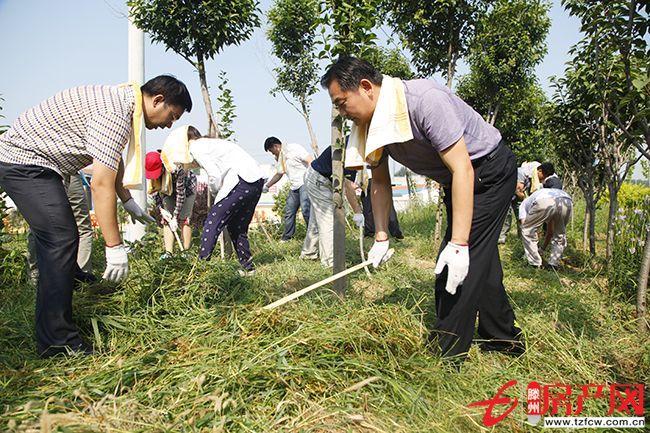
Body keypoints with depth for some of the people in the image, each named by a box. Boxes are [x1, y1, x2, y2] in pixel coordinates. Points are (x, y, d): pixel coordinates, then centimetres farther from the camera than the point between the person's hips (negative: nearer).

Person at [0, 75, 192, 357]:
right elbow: (101, 184, -30)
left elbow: (112, 160, 20)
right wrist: (115, 247, -26)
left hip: (28, 161, 11)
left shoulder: (120, 101, 7)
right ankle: (58, 342, -12)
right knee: (61, 241, -16)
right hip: (24, 162, -11)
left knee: (60, 240, 18)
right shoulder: (116, 115, -26)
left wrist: (128, 201, 23)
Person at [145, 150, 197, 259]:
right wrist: (161, 209, -17)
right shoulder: (150, 169, -24)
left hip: (186, 188, -5)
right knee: (166, 219, -6)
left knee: (183, 219, -13)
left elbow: (180, 193, -32)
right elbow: (154, 190, -9)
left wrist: (175, 216, -29)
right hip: (168, 190, 5)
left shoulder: (177, 169, -41)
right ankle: (168, 252, -6)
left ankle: (186, 251, -7)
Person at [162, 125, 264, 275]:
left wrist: (214, 192, 8)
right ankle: (247, 267, 19)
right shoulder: (209, 143, 26)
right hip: (257, 180, 9)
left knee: (213, 220, -3)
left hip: (242, 180, -9)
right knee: (238, 227, 17)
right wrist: (220, 194, 12)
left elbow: (215, 176, -11)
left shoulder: (195, 147, -2)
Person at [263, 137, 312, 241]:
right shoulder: (278, 158, 15)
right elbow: (278, 174, 29)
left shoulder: (294, 148, -10)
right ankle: (286, 237, 18)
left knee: (305, 209, -18)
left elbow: (310, 161, -15)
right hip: (294, 186, 9)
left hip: (305, 183, -9)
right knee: (289, 211, 8)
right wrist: (266, 186, 26)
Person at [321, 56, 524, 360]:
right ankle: (503, 339, 36)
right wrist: (381, 238, -5)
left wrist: (458, 244, -38)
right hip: (458, 182, 9)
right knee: (479, 263, 17)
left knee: (458, 266, -13)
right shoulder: (371, 123, -9)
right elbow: (380, 182, 2)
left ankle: (447, 355, 1)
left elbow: (462, 169, -35)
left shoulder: (424, 100, -33)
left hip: (490, 172, -8)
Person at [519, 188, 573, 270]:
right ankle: (553, 265, 26)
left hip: (544, 202, -5)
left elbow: (524, 225, 26)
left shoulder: (525, 203, 37)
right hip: (567, 202, 5)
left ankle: (535, 265, 19)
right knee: (560, 235, 31)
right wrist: (542, 248, 60)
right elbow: (550, 231, 49)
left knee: (528, 230, 20)